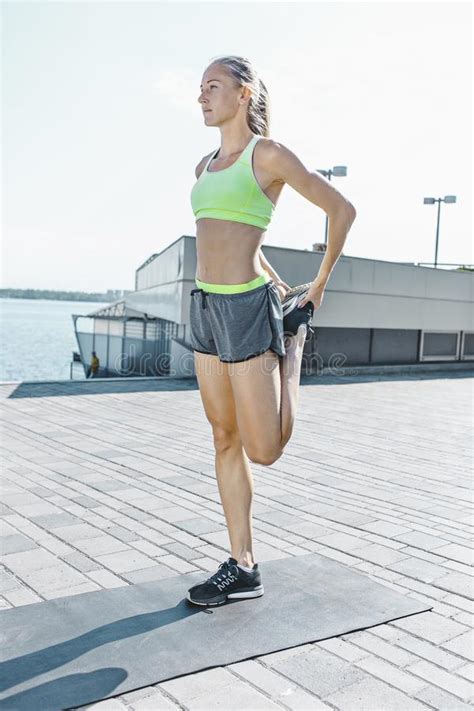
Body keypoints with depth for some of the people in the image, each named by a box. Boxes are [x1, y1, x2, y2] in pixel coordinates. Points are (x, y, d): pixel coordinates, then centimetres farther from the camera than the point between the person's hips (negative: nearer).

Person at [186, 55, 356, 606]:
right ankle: (242, 568, 19)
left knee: (263, 451, -2)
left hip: (247, 310, -7)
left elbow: (342, 210, -3)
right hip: (206, 308, 8)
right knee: (225, 440, 8)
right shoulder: (206, 166, 15)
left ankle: (292, 341, 25)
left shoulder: (270, 154, -6)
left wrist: (320, 285, 3)